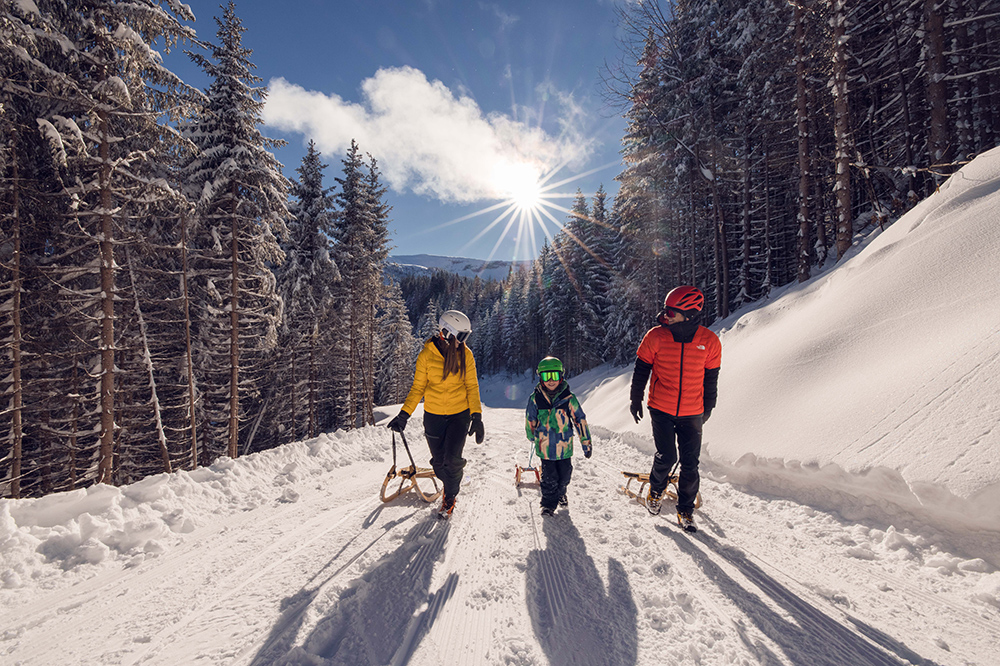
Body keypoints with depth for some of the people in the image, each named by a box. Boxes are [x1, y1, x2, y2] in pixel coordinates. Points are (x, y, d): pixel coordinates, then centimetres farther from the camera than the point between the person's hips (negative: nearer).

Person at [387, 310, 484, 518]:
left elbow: (472, 386, 0)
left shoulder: (465, 354, -5)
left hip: (459, 414, 0)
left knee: (452, 459, -12)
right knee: (439, 462, 6)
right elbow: (418, 388, -1)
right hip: (433, 415, 0)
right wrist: (404, 414, -7)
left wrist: (476, 416, -7)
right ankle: (451, 483, 38)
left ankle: (450, 496, 15)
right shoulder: (427, 355, -8)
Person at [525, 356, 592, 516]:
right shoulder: (535, 398, -7)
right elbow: (530, 419, 8)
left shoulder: (568, 398, -8)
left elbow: (580, 420, -2)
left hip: (564, 445, 1)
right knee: (549, 476, 2)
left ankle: (560, 494, 44)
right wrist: (532, 436, 19)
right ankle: (548, 503, 23)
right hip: (545, 447, -1)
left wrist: (586, 443, 0)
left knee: (564, 474, 15)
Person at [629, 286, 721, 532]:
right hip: (660, 410, -1)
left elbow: (711, 378, 7)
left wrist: (708, 408, 14)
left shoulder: (709, 342, -5)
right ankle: (655, 491, 26)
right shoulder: (656, 337, -8)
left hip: (692, 414, 1)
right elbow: (641, 369, 3)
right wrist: (635, 399, 6)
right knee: (666, 457, -5)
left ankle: (685, 510, 22)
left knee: (690, 465, 4)